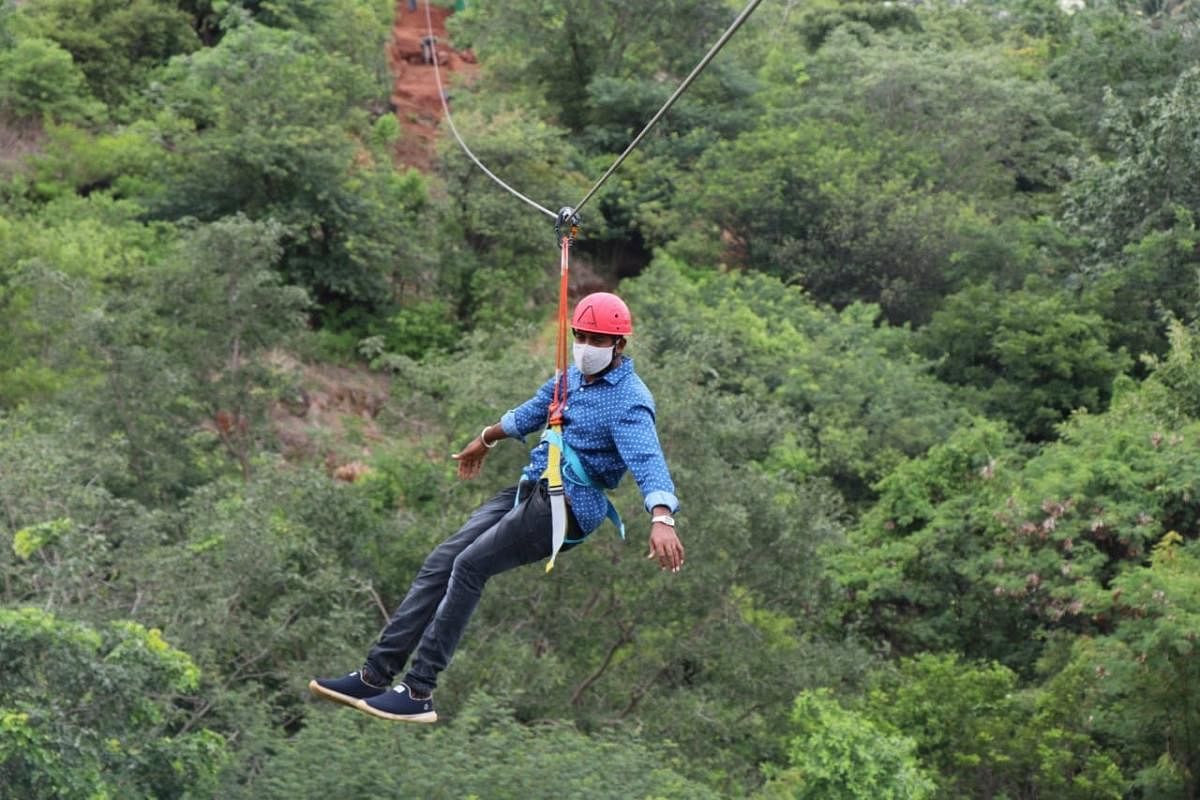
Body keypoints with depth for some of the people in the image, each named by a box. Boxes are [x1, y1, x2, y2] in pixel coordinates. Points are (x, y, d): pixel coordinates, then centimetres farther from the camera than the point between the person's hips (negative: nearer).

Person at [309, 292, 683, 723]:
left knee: (470, 565, -20)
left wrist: (661, 518, -49)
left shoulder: (629, 400, -14)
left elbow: (647, 459, -31)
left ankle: (418, 692, -17)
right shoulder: (574, 376, 13)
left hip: (567, 507, -8)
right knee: (441, 561, -2)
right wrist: (483, 441, 46)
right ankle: (376, 674, -1)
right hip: (529, 489, 9)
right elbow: (531, 412, 32)